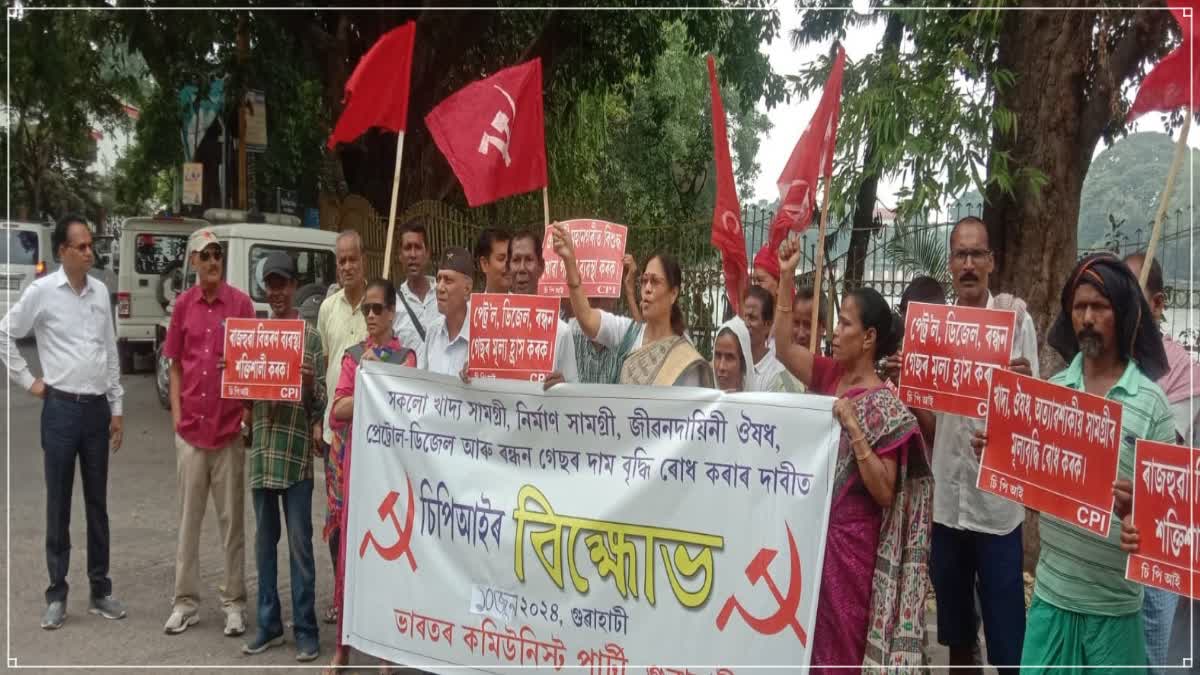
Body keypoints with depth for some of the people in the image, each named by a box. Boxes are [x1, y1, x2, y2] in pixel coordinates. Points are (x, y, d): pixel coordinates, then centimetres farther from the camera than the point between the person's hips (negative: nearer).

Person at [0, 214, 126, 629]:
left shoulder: (101, 291, 7)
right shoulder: (42, 291, -6)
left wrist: (117, 408, 10)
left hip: (97, 408, 4)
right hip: (61, 409, -4)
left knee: (98, 504, 10)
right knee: (59, 506, 5)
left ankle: (100, 590, 20)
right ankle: (56, 595, 16)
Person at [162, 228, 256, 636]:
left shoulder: (241, 303, -3)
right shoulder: (183, 305, 4)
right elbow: (175, 364, 10)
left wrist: (248, 410, -10)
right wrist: (176, 412, 2)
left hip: (230, 425, -2)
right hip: (190, 424, 2)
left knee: (232, 517, 6)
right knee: (189, 516, 11)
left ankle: (234, 602, 15)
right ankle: (186, 601, 22)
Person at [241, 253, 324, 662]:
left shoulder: (310, 336, -1)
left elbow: (319, 402, -3)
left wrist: (310, 383, -23)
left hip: (296, 449, -4)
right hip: (261, 447, 4)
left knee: (299, 542, 0)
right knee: (264, 541, 12)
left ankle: (305, 630, 8)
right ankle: (268, 624, 22)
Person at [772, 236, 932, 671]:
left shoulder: (884, 405, -15)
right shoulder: (830, 376, 3)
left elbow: (885, 492, -18)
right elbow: (784, 346, 5)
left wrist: (854, 429, -27)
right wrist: (786, 278, -2)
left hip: (849, 540, -6)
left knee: (839, 645, 7)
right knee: (804, 638, 14)